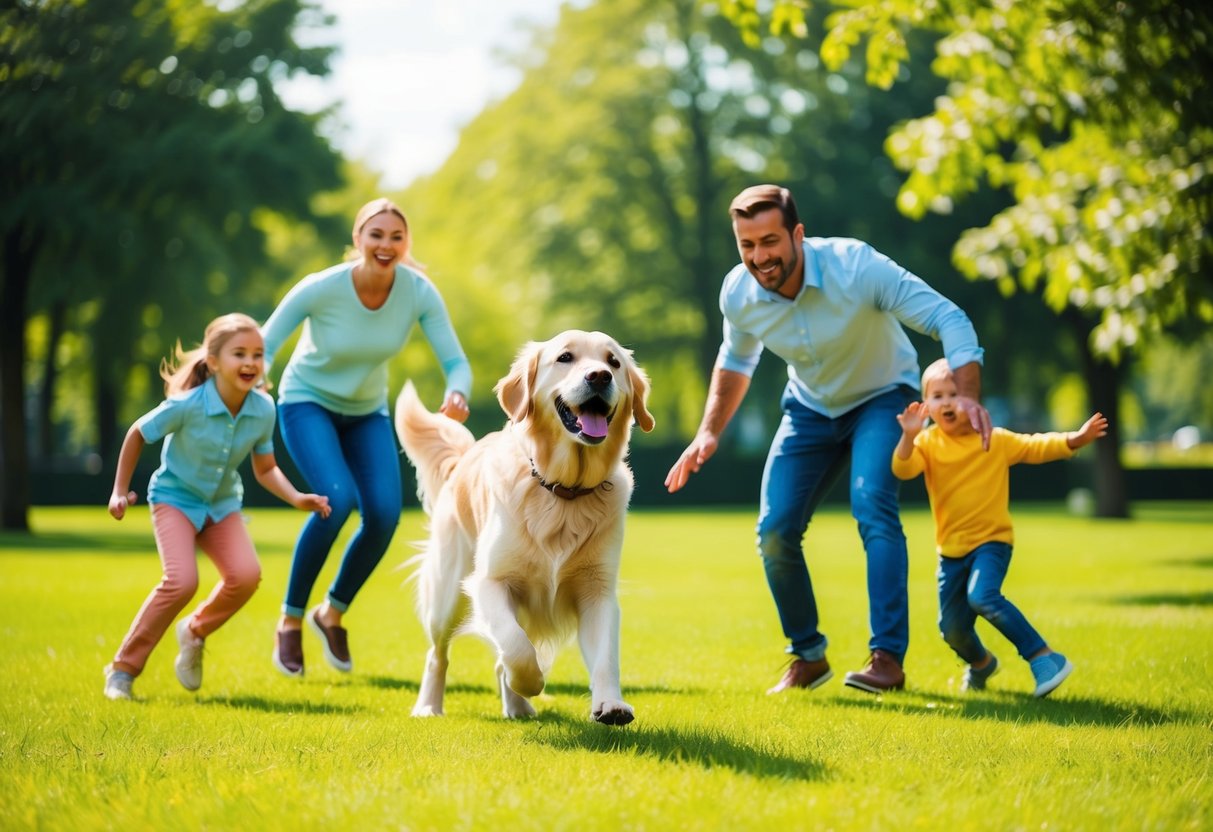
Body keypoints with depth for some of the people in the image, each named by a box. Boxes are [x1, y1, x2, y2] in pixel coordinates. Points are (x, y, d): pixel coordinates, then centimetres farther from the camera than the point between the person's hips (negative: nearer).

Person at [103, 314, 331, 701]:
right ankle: (123, 668, -8)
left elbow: (265, 469, 0)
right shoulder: (187, 405, -26)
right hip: (175, 498, -4)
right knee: (182, 581, -24)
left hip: (222, 503, 4)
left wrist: (297, 498, -17)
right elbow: (137, 433, -8)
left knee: (246, 575, -20)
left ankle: (195, 632, 10)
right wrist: (120, 491, -3)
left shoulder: (263, 409, -14)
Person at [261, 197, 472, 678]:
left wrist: (457, 395, -42)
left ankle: (332, 614, 12)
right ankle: (290, 621, -7)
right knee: (338, 500, -27)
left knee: (385, 514, -15)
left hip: (368, 412, 4)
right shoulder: (322, 288, -27)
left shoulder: (419, 292, -20)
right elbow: (261, 347, -21)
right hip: (308, 402, -4)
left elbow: (455, 361, -19)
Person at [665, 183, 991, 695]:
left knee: (872, 507, -28)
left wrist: (967, 396, -44)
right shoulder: (738, 294, -18)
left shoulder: (856, 267, -32)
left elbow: (948, 319, -30)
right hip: (810, 408, 4)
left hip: (881, 398, -4)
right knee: (774, 531, -6)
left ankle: (888, 657, -26)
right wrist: (709, 431, -2)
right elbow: (735, 360, 7)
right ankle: (808, 656, 14)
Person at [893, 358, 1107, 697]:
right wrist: (909, 436, -38)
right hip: (951, 548, 3)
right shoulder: (929, 443, -4)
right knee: (951, 628, 7)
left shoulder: (995, 440, -3)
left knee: (982, 595, -32)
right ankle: (980, 663, 42)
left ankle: (1043, 658, -27)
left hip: (991, 540, -3)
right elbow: (903, 469, -20)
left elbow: (1036, 447, 0)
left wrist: (1075, 439, -16)